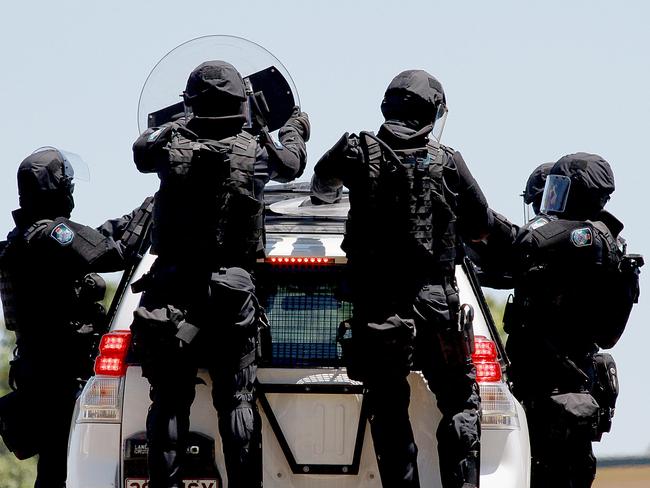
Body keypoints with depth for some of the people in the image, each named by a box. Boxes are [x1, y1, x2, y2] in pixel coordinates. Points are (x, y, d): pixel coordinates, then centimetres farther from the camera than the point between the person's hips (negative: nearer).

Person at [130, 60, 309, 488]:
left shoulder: (171, 144, -5)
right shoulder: (257, 152, -4)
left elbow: (141, 150, 20)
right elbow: (293, 162, 20)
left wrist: (186, 124, 36)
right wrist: (297, 128, 42)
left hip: (172, 292, 0)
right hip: (232, 292, 0)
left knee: (170, 399, 5)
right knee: (237, 398, 5)